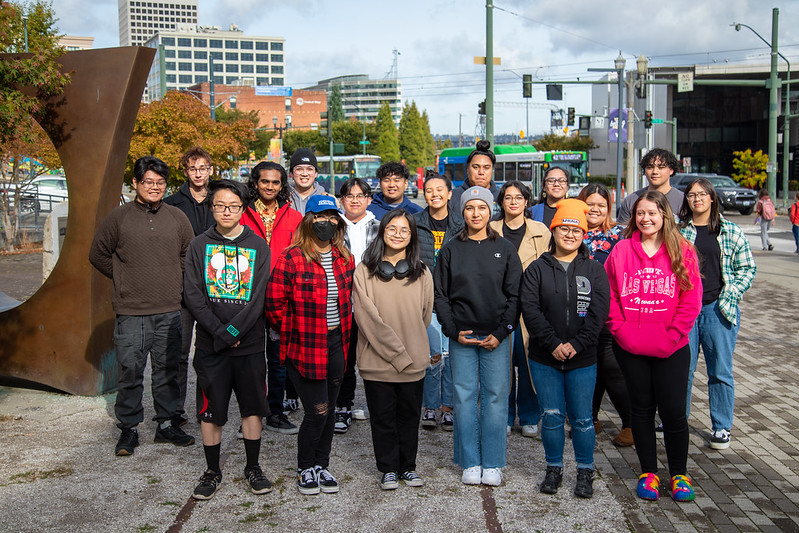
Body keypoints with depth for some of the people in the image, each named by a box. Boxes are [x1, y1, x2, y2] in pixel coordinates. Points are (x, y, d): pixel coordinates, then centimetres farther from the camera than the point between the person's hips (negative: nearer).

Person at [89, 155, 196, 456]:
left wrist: (176, 282, 10)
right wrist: (123, 280, 6)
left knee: (167, 370, 10)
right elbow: (98, 255, 8)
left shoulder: (177, 217, 6)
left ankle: (166, 424, 22)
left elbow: (190, 254, 18)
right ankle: (128, 429, 15)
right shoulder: (118, 218, 0)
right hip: (131, 311, -2)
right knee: (130, 372, 1)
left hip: (170, 310, 2)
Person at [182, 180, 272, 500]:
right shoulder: (199, 246, 3)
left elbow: (259, 297, -6)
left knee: (252, 408, 8)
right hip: (210, 345, 0)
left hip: (250, 344, 0)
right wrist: (219, 331, -14)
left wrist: (232, 331, -15)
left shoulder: (258, 246, 2)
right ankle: (212, 471, 22)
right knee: (210, 411, 6)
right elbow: (193, 296, -4)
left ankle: (253, 468, 24)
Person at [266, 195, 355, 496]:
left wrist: (343, 331, 13)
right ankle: (305, 469, 18)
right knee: (317, 411, -4)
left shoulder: (345, 259, 7)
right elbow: (274, 304, -11)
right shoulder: (292, 259, -12)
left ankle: (321, 465, 29)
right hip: (304, 347, -5)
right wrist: (295, 332, -4)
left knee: (329, 409, 12)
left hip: (336, 345, 5)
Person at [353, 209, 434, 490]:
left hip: (413, 361, 2)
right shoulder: (364, 271, -4)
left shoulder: (421, 273, 3)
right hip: (377, 360, -2)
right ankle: (389, 469, 24)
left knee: (409, 415, 12)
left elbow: (425, 316, 11)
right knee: (383, 417, 9)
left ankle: (408, 466, 29)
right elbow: (367, 318, -10)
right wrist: (398, 352, -11)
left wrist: (412, 347, 7)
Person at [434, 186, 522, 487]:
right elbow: (440, 295, 5)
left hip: (496, 337, 0)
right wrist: (454, 331, -6)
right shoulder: (450, 251, 6)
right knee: (465, 397, 2)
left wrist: (501, 332, -8)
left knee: (495, 397, 2)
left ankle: (492, 464, 12)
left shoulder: (505, 250, 5)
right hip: (461, 337, 0)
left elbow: (514, 295, 2)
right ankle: (471, 464, 13)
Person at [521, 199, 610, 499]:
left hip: (582, 360, 0)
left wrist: (576, 344, -15)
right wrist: (553, 344, -15)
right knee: (552, 416, 6)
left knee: (581, 418, 6)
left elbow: (598, 313, -4)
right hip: (544, 358, 0)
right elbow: (530, 309, -6)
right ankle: (554, 469, 22)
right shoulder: (537, 269, 3)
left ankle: (585, 471, 22)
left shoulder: (595, 271, 4)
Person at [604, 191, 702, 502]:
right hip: (630, 349, 1)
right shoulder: (621, 250, 3)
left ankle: (678, 474, 20)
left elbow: (691, 301, -2)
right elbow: (609, 296, 4)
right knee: (642, 409, 11)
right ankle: (648, 472, 25)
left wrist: (670, 338, -9)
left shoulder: (682, 252, 0)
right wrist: (622, 332, -7)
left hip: (671, 349, -1)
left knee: (673, 411, 1)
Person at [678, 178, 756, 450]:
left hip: (718, 309, 0)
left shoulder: (731, 232, 5)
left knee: (720, 372, 5)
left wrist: (730, 295, -5)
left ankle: (721, 427, 18)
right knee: (682, 369, 5)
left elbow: (747, 267, 7)